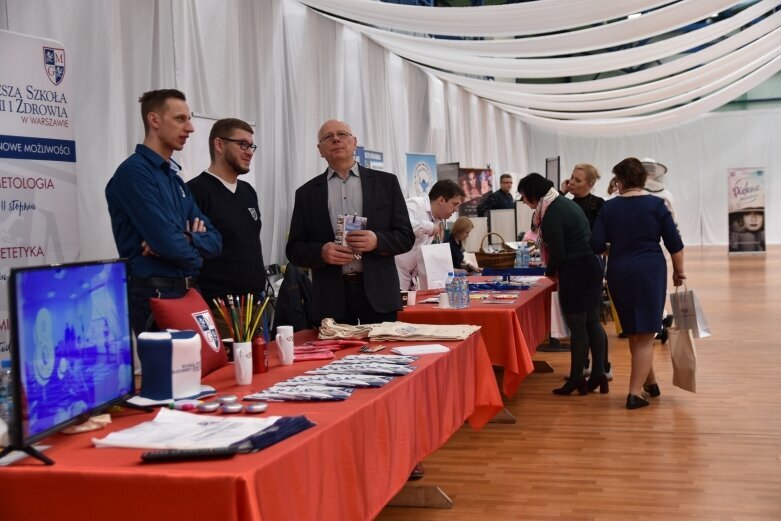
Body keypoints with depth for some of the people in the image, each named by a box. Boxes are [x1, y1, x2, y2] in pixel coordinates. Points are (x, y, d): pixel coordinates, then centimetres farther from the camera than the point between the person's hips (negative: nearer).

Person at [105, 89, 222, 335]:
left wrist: (186, 239, -13)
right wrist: (195, 254, -1)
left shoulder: (175, 178, 15)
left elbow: (214, 239, 8)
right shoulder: (134, 171, -13)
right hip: (155, 296, -8)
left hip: (188, 293, 9)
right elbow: (169, 244, -22)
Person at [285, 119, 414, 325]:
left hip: (379, 294, 0)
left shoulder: (386, 182, 8)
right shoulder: (307, 193, 10)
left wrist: (377, 241, -13)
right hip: (330, 299, 0)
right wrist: (321, 252, -12)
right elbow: (294, 249, 9)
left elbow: (406, 237, 6)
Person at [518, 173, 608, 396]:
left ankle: (576, 379, 6)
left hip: (575, 271, -10)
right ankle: (599, 373, 17)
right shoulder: (565, 202, 13)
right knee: (592, 321, 12)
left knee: (577, 325, -2)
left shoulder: (551, 214, -16)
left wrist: (550, 272, 3)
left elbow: (558, 253, -17)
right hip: (591, 265, 10)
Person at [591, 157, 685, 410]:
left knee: (633, 332, 18)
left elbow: (596, 245, -3)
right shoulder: (656, 205, -3)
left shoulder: (609, 207, 1)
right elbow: (674, 243, -3)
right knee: (645, 334, 1)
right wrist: (679, 271, 10)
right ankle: (635, 393, -3)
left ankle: (650, 382, 31)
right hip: (650, 271, -2)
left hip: (619, 273, 3)